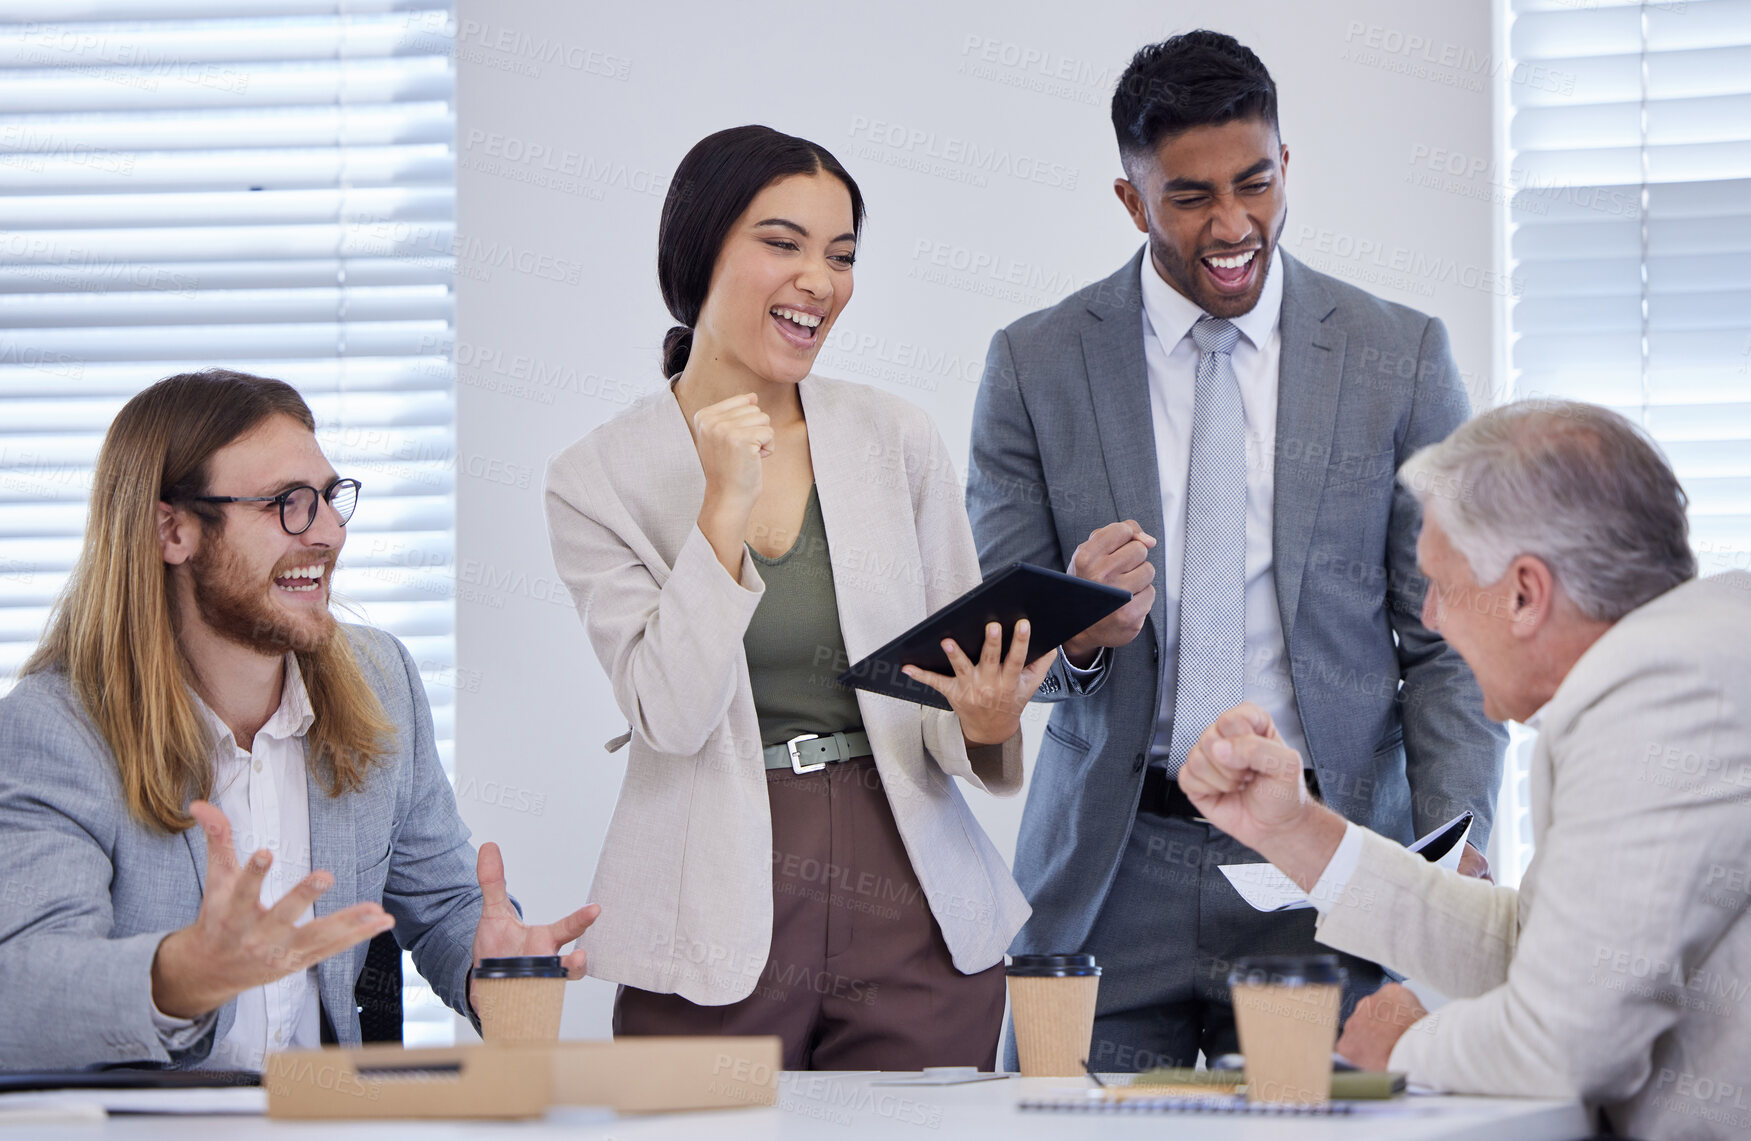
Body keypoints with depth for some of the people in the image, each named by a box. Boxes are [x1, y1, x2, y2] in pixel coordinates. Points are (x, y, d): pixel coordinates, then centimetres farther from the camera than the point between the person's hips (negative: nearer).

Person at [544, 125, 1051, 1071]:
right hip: (719, 934, -2)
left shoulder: (900, 442, 7)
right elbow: (670, 715, -10)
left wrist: (986, 722, -14)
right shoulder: (598, 479, 0)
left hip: (911, 912, 2)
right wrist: (725, 509, -16)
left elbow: (961, 691, 9)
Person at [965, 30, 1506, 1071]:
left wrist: (1457, 846, -11)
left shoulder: (1401, 359, 3)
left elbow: (1448, 641, 3)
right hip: (1113, 880, 1)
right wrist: (1075, 629, -18)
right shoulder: (1036, 365, 4)